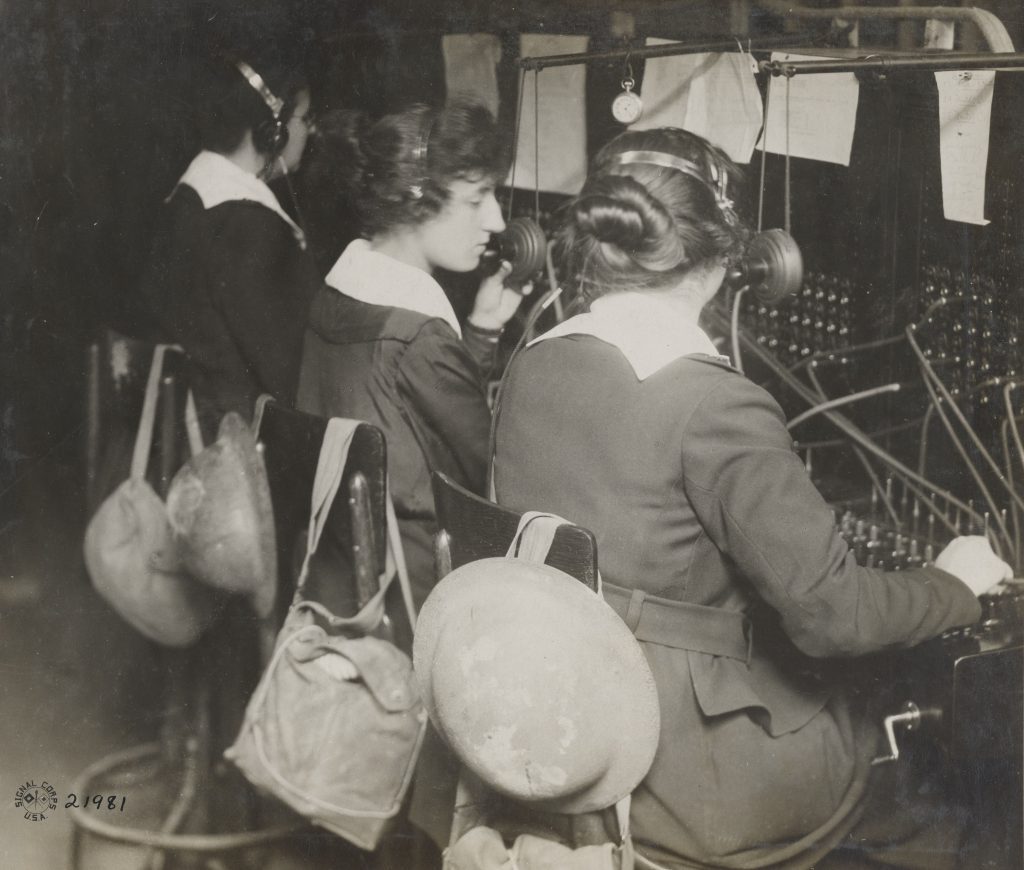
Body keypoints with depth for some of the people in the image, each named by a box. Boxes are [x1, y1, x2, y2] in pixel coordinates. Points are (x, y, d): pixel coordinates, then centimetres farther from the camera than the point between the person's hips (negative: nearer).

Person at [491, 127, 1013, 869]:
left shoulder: (532, 367, -1)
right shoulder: (714, 405, -23)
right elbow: (830, 610, -22)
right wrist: (955, 584, -3)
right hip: (674, 774, -7)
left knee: (836, 699, 27)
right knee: (891, 731, 21)